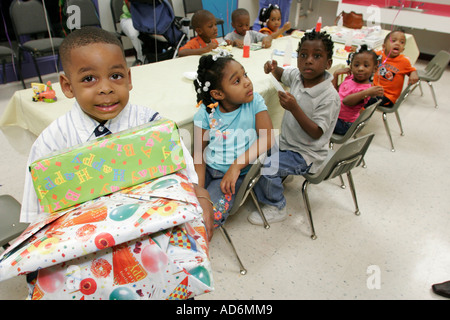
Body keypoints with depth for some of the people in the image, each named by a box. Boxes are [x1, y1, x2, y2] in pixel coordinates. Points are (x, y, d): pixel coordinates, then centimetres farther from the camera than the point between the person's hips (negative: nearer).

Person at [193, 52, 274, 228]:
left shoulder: (254, 102, -8)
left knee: (212, 216, -23)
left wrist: (236, 166, -26)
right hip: (208, 168, 2)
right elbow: (199, 152, -6)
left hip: (236, 173, -2)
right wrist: (199, 190, -16)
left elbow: (267, 139, -18)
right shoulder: (206, 112, -6)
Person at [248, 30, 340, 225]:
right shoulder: (297, 75, -4)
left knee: (265, 168, -24)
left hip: (306, 154, -8)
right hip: (286, 143, 8)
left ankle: (276, 208, 4)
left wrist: (294, 108, -34)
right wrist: (274, 69, -6)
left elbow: (316, 133, -24)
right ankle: (263, 194, 28)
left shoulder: (330, 97, -25)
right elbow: (282, 74, 20)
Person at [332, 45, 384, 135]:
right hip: (334, 114, 8)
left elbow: (346, 101, -39)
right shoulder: (350, 78, 2)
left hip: (344, 123, -8)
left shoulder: (365, 89, -23)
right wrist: (336, 73, 5)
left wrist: (367, 93, -51)